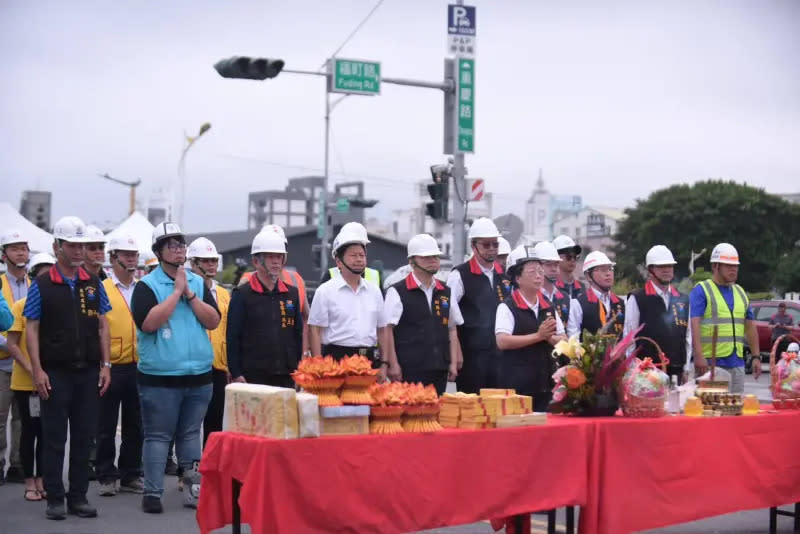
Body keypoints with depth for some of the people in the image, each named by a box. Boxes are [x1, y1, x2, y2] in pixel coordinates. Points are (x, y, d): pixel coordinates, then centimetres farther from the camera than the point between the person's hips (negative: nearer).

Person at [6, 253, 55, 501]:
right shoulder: (20, 306, -5)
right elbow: (12, 345, -7)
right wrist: (31, 369, -18)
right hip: (25, 382, -3)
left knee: (46, 432, 7)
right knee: (30, 431, 4)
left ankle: (41, 480, 17)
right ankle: (30, 483, 12)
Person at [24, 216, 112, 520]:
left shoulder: (93, 284, 8)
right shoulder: (42, 285, -2)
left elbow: (102, 325, 11)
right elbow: (31, 328, -3)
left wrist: (105, 365, 4)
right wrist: (37, 370, -10)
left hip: (88, 372, 3)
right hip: (55, 372, -3)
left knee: (84, 437, 7)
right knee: (54, 437, 3)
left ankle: (79, 497, 16)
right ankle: (55, 499, 10)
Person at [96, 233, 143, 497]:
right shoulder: (101, 290, -3)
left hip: (139, 368, 4)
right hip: (111, 368, -4)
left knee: (135, 426, 10)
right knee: (107, 427, 5)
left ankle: (130, 476, 20)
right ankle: (107, 477, 14)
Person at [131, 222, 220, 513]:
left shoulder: (198, 282, 11)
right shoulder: (147, 285, -3)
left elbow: (213, 321, 2)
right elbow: (148, 322, -18)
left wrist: (189, 294, -9)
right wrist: (177, 291, -14)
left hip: (199, 375, 4)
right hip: (160, 377, -4)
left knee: (191, 435, 12)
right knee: (158, 436, -1)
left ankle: (194, 489, 17)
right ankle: (152, 493, 3)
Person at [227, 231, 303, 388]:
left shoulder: (292, 293, 12)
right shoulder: (242, 294, 0)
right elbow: (233, 337, -3)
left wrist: (297, 369, 10)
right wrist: (236, 374, -9)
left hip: (286, 376, 4)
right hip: (252, 377, -4)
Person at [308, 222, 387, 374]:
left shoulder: (374, 291, 14)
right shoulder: (325, 291, 0)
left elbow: (381, 330, 17)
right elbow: (315, 330, -3)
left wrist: (384, 364, 9)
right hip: (337, 359, -4)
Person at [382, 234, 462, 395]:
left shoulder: (445, 292, 15)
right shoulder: (397, 292, -2)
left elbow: (452, 329, 17)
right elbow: (387, 330, -5)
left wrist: (453, 363, 9)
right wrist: (393, 365, -11)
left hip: (439, 369, 5)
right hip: (409, 372, -5)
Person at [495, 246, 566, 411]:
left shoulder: (548, 306, 12)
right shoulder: (507, 307, -6)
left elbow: (563, 342, 14)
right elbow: (502, 341, -17)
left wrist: (549, 337, -9)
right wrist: (538, 336, -17)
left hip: (545, 384, 6)